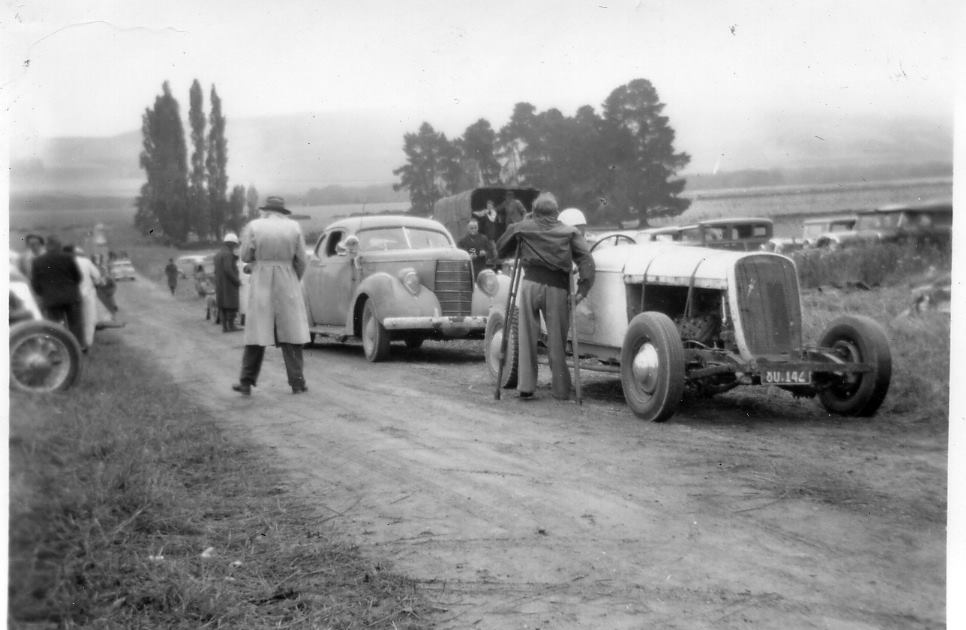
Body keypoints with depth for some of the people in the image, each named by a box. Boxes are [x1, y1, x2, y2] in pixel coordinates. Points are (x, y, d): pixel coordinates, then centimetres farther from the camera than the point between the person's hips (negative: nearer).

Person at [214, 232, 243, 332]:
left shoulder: (218, 254, 16)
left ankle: (224, 326, 4)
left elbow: (216, 271, 17)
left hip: (219, 284, 9)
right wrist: (237, 281, -15)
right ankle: (231, 326, -6)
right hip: (229, 284, -9)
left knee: (222, 305, 6)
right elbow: (228, 269, -22)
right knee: (231, 305, -5)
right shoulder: (228, 254, -13)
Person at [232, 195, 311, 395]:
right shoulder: (294, 227, 0)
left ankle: (246, 382, 6)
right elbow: (301, 261, 1)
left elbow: (245, 256, -2)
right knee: (291, 334, 6)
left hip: (261, 285, 0)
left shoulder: (254, 226, -2)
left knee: (256, 334, 6)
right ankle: (297, 382, 5)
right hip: (287, 285, 0)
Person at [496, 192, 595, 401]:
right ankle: (560, 390, 11)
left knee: (527, 338, 8)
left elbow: (500, 251, 21)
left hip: (530, 284, 0)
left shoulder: (521, 228, 10)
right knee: (557, 340, 6)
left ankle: (525, 386, 6)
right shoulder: (569, 232, 10)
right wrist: (583, 288, -5)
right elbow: (586, 259, -1)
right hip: (557, 288, 0)